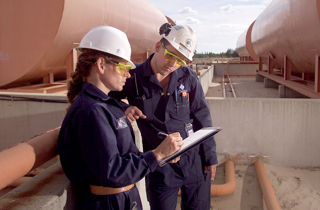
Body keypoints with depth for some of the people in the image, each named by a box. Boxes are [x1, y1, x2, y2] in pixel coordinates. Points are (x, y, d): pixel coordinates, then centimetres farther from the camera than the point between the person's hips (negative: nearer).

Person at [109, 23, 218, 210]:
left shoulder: (188, 77, -5)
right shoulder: (133, 77, -10)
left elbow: (202, 117, 2)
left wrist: (210, 156, 4)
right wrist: (123, 109, -19)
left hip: (194, 159, 2)